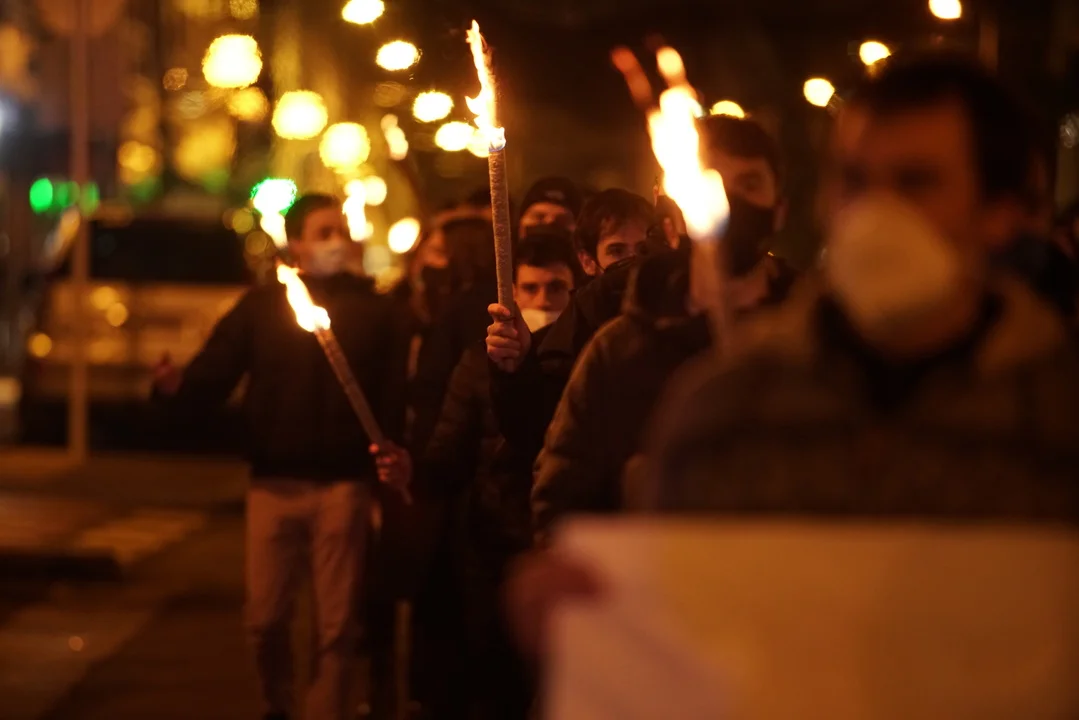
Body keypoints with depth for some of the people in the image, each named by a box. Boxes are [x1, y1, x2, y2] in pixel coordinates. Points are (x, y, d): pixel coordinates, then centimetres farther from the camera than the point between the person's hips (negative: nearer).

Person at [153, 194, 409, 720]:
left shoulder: (372, 309, 7)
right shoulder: (261, 306, 9)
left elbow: (392, 394, -2)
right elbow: (212, 376, -2)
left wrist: (389, 448, -19)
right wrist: (177, 388, -23)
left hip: (343, 483, -1)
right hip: (274, 481, 1)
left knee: (336, 623, -1)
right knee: (265, 617, 3)